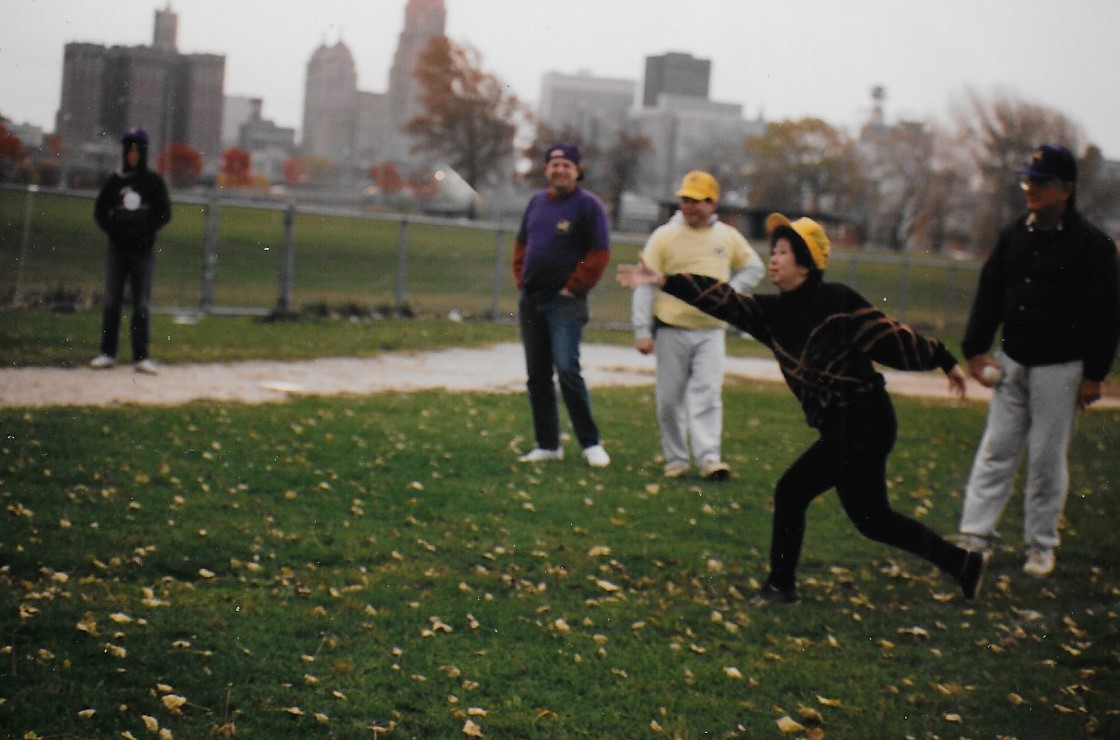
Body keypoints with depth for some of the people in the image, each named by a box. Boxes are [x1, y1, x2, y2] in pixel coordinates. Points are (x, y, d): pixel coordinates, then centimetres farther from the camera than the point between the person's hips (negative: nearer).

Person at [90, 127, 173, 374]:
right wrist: (114, 229, -9)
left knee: (142, 304, 0)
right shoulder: (114, 181, 8)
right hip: (117, 249, 2)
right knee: (111, 301, 2)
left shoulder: (154, 182, 4)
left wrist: (145, 231, -14)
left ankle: (141, 356, 2)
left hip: (143, 250, -2)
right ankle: (107, 353, 8)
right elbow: (100, 212, 8)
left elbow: (164, 213, -1)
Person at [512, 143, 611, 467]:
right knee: (537, 376, 8)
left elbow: (600, 254, -10)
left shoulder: (587, 205, -6)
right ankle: (547, 445, 15)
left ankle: (591, 443, -7)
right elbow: (521, 244, 22)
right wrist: (521, 278, 9)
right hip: (530, 301, 7)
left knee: (567, 370, -16)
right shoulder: (537, 202, 13)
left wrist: (574, 286, -12)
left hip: (564, 302, -7)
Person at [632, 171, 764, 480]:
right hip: (671, 329, -1)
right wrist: (642, 332, -10)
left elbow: (754, 267, 19)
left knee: (708, 393, -9)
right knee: (670, 398, 3)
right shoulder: (665, 236, -2)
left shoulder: (728, 237, 6)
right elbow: (645, 285, -4)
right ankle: (675, 459, 13)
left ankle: (709, 457, -12)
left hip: (711, 330, 1)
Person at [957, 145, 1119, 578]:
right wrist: (976, 349, 4)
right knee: (996, 451, 4)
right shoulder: (1014, 235, 6)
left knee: (1048, 457, 3)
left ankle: (1041, 545, 15)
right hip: (1011, 363, 5)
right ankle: (975, 537, 8)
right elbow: (989, 294, 12)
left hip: (1060, 369, -4)